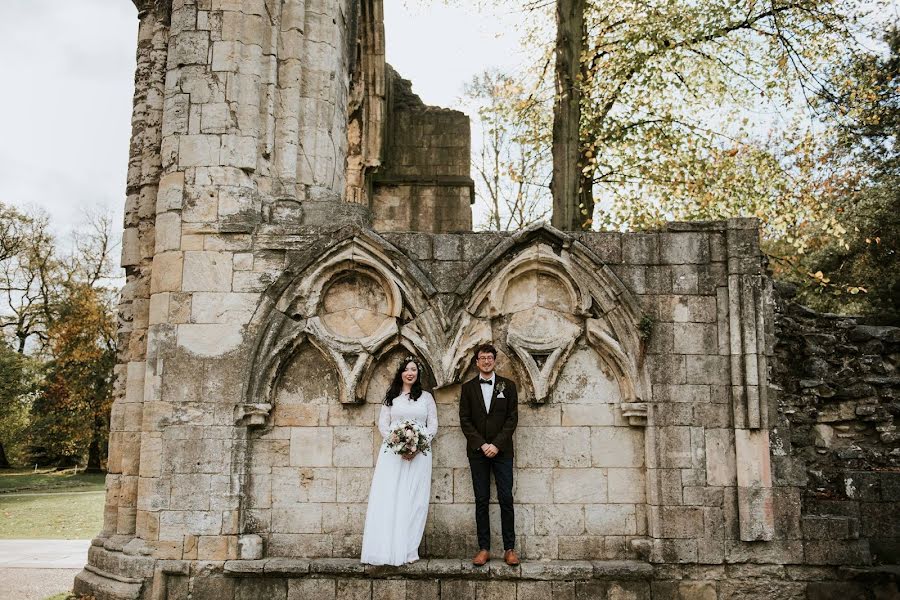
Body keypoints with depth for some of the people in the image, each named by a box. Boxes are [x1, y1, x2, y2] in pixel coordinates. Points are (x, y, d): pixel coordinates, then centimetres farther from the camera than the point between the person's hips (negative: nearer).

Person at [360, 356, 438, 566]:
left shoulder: (426, 397, 10)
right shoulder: (391, 397, 11)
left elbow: (433, 425, 5)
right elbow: (383, 424, 6)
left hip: (419, 453, 0)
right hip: (392, 452, 0)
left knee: (414, 501, -2)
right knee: (388, 499, -5)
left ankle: (409, 551, 2)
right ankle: (386, 550, -1)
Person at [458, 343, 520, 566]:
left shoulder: (507, 385, 6)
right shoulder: (468, 387, 7)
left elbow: (512, 418, 1)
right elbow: (465, 420, 3)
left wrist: (497, 444, -9)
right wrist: (481, 445, -9)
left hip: (502, 450, -1)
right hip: (477, 451, 1)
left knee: (506, 499, -3)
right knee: (481, 500, 2)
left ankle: (509, 548, 3)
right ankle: (484, 548, 7)